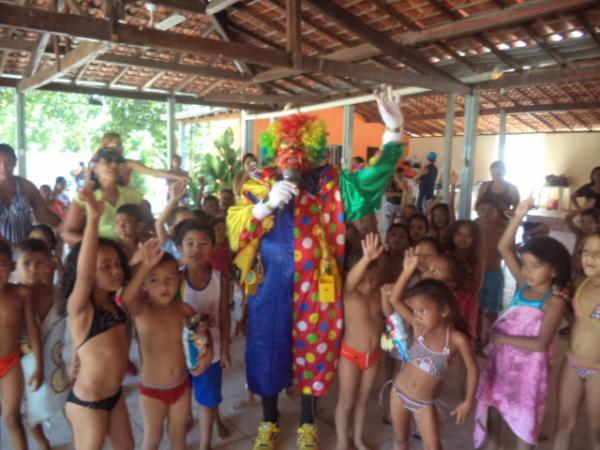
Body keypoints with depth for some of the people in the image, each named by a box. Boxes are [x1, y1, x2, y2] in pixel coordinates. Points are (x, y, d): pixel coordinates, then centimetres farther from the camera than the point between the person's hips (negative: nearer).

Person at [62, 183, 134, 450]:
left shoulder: (113, 303, -1)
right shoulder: (79, 306, -22)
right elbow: (84, 273, -40)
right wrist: (93, 218, -54)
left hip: (115, 395, 7)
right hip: (87, 402, -7)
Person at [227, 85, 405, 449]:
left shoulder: (328, 185, -2)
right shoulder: (259, 185, 0)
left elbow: (370, 180, -14)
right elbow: (235, 231, -10)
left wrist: (394, 130, -24)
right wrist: (268, 205, -25)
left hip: (314, 290, 0)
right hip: (271, 289, 1)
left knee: (313, 354, 14)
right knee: (269, 354, 15)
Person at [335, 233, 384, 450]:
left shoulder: (379, 292, -5)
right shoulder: (349, 293, -21)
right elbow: (350, 281, -43)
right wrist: (366, 258, -63)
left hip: (373, 355, 4)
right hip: (350, 355, -4)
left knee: (362, 400, 21)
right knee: (346, 402, 11)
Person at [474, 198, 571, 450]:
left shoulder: (555, 301, -18)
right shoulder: (523, 284, -4)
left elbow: (540, 344, -24)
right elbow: (504, 247, -8)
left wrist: (502, 337, -19)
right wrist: (519, 216, -16)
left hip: (529, 364, -6)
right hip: (503, 357, 6)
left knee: (523, 415, 14)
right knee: (493, 403, 20)